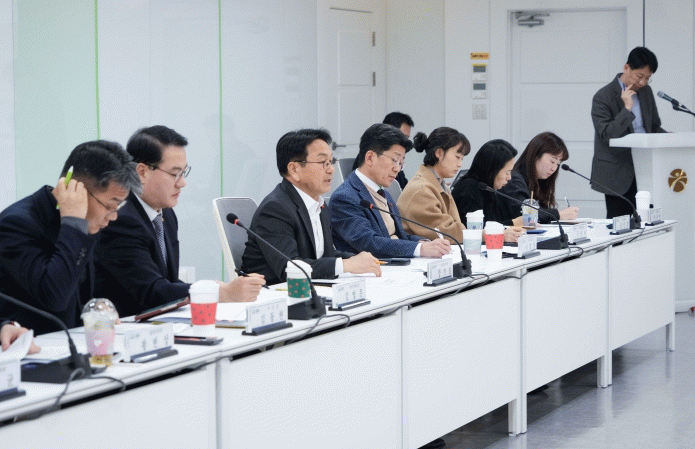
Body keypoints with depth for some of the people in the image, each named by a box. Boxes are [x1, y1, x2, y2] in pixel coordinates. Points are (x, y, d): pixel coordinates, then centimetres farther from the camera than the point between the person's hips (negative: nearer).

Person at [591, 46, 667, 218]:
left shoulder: (646, 91, 11)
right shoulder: (603, 97, -10)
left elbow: (655, 128, 19)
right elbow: (606, 135, -19)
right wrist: (627, 109, -23)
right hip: (617, 175, -6)